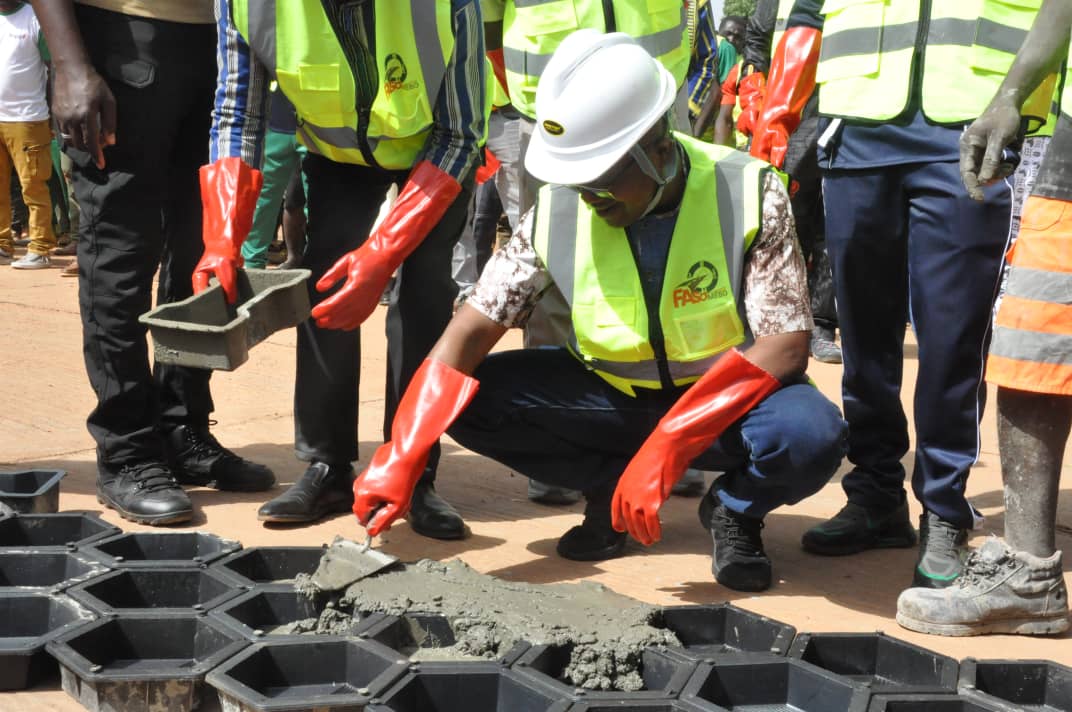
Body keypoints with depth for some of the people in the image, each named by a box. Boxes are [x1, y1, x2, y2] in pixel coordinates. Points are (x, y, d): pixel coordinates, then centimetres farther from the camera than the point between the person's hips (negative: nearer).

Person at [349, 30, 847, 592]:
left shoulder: (749, 195, -20)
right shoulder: (558, 211, -14)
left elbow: (784, 347, -24)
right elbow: (472, 328, -12)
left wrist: (665, 449, -32)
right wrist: (401, 458, -24)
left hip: (729, 399, -2)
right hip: (611, 399, 2)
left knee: (811, 435, -35)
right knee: (468, 397, -18)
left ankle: (734, 508, 0)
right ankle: (610, 487, 3)